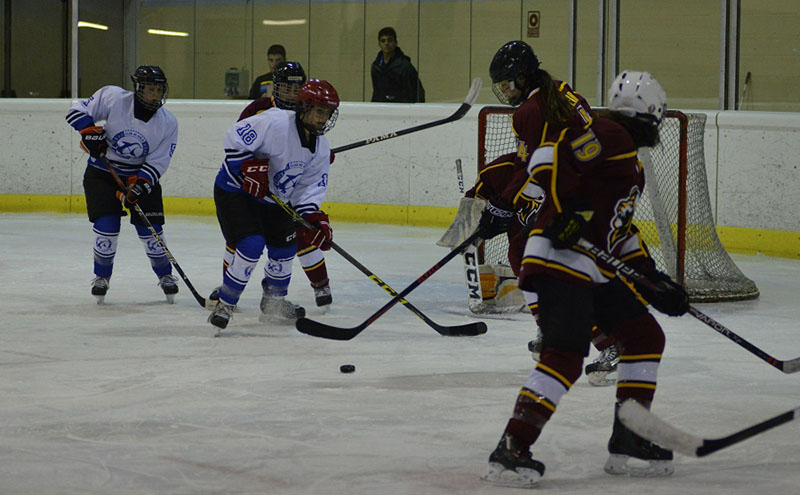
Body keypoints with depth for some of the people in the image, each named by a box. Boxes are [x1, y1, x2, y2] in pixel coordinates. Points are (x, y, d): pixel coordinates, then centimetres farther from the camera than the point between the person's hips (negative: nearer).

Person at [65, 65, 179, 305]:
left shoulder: (168, 123, -13)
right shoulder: (113, 98, -19)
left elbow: (156, 164, -13)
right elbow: (77, 111, -9)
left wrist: (138, 187, -26)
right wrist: (90, 132, -26)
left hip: (141, 175, 1)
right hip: (103, 171, -1)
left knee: (150, 227, -5)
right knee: (107, 225, -13)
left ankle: (165, 275, 18)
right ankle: (102, 276, 10)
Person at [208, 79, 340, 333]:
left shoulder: (321, 149, -2)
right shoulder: (275, 122, -27)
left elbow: (310, 186, -2)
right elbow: (235, 138, -25)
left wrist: (312, 216, -18)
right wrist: (249, 168, -32)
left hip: (273, 198, 9)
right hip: (235, 190, -8)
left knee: (285, 247, 15)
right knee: (251, 246, -23)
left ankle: (274, 303, 37)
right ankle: (224, 305, -9)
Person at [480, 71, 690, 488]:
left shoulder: (630, 162, 25)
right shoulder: (608, 136, -8)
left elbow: (620, 227, 29)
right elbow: (550, 155, -20)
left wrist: (654, 280, 24)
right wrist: (563, 210, -24)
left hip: (597, 271, 11)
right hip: (560, 262, -11)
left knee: (646, 339, 14)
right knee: (565, 356, -22)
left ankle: (629, 442, 18)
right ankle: (510, 451, -24)